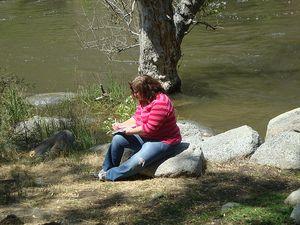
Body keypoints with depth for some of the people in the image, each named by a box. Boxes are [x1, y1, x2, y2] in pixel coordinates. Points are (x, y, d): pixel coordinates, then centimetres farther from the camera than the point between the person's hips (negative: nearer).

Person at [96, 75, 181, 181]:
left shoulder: (160, 103, -27)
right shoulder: (144, 99, 4)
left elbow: (150, 128, -27)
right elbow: (136, 118, 13)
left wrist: (130, 130, -17)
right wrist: (122, 125, -2)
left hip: (162, 141, -10)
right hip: (145, 136, 10)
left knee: (137, 161, -29)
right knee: (117, 138, -1)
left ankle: (111, 175, -13)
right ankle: (106, 169, 9)